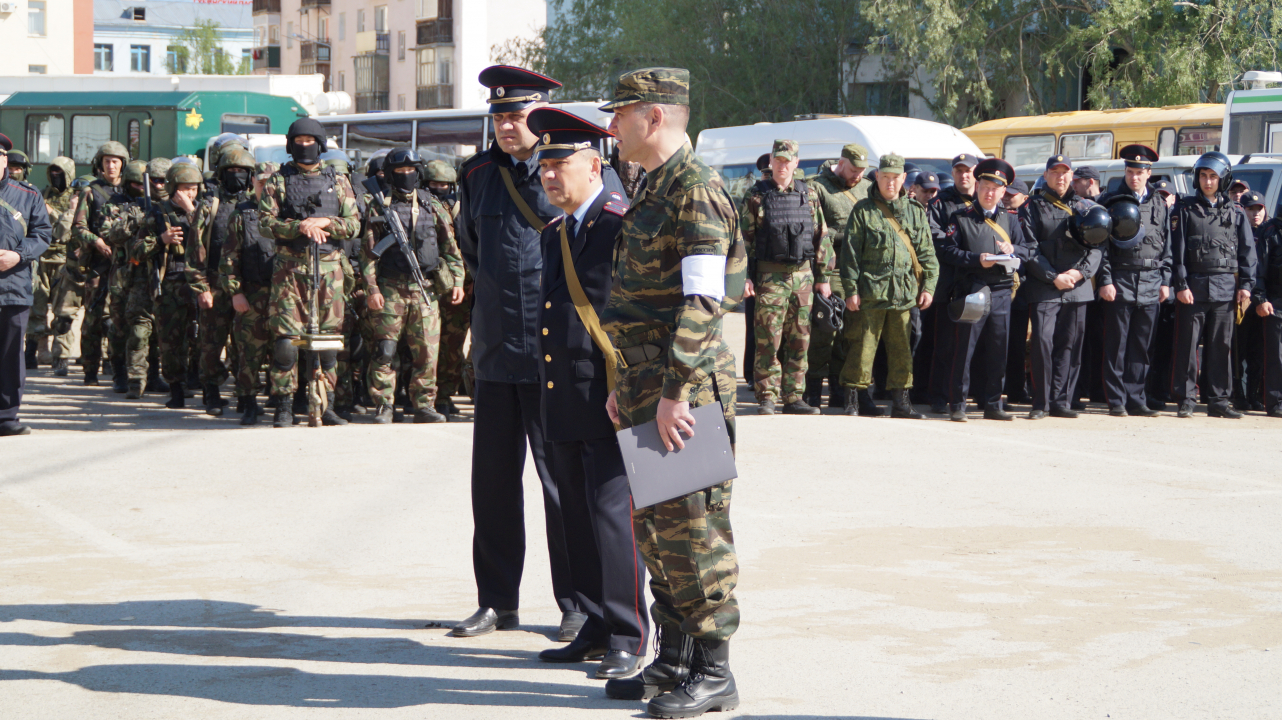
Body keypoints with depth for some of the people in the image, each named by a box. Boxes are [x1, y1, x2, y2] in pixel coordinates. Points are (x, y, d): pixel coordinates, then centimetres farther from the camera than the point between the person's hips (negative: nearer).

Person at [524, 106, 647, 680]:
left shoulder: (623, 224, -10)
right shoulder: (555, 233, 17)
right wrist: (549, 391, 17)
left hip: (608, 398, -8)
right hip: (562, 399, 8)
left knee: (613, 515, -6)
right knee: (578, 519, 11)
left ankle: (628, 638, 1)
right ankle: (597, 629, 19)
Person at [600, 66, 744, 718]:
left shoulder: (696, 189, -14)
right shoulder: (657, 191, 17)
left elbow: (701, 302, -21)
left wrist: (675, 393, -23)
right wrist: (630, 384, 20)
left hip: (686, 386, -10)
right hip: (652, 382, 10)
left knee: (692, 528, -5)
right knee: (655, 527, 14)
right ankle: (674, 661, 23)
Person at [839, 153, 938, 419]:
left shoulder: (915, 211, 13)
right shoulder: (863, 211, 3)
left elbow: (927, 252, 14)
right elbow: (850, 254, 0)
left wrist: (928, 286, 5)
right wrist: (851, 289, -6)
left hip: (905, 292, 3)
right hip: (871, 291, -3)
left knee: (902, 348, 5)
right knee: (864, 344, -2)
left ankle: (901, 400, 11)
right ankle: (855, 397, 7)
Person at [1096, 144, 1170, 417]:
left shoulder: (1160, 204, 13)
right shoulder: (1111, 202, 2)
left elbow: (1167, 247, 15)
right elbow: (1101, 244, -2)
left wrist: (1165, 282, 8)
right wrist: (1105, 281, -9)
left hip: (1151, 287, 3)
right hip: (1120, 283, -3)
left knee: (1142, 347, 5)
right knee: (1116, 346, -2)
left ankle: (1136, 399, 10)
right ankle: (1116, 401, 2)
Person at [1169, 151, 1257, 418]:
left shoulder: (1235, 212, 11)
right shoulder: (1185, 208, 5)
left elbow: (1247, 251, 10)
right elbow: (1177, 250, 0)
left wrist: (1246, 285, 1)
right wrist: (1181, 284, -8)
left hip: (1225, 288, 2)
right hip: (1193, 286, -2)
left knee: (1221, 346, 4)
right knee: (1188, 345, -3)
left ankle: (1218, 400, 10)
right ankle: (1185, 399, 2)